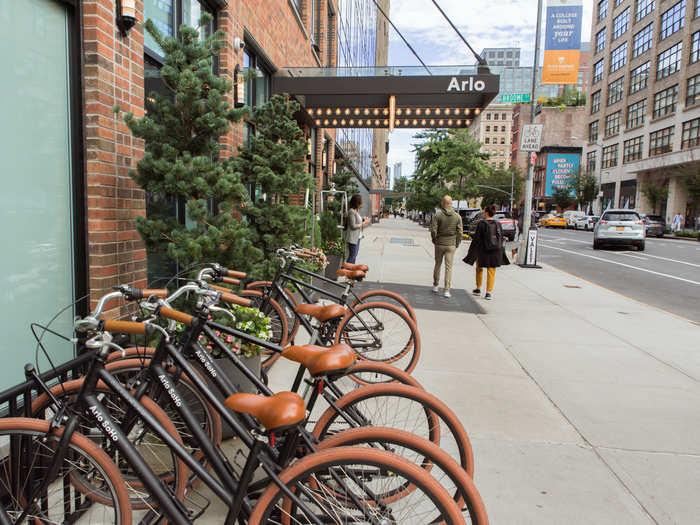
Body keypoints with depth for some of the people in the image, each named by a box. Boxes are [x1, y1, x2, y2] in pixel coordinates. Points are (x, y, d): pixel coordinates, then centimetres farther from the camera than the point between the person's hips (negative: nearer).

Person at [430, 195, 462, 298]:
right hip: (451, 245, 0)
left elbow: (433, 230, -11)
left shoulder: (437, 215, -7)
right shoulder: (457, 216, -3)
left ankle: (435, 286, 27)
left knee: (437, 265, 16)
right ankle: (446, 290, 0)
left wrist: (434, 240, 5)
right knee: (448, 267, 3)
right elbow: (459, 232, -5)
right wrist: (457, 244, 6)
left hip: (439, 244, 0)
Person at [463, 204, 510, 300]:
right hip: (495, 252, 3)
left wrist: (471, 252, -4)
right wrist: (500, 253, 16)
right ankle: (489, 292, 7)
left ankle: (478, 289, 27)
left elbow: (476, 239, -10)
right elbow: (501, 239, 7)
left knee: (479, 269, 17)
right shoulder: (498, 224, 2)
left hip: (482, 251, -3)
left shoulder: (481, 224, -11)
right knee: (491, 271, 8)